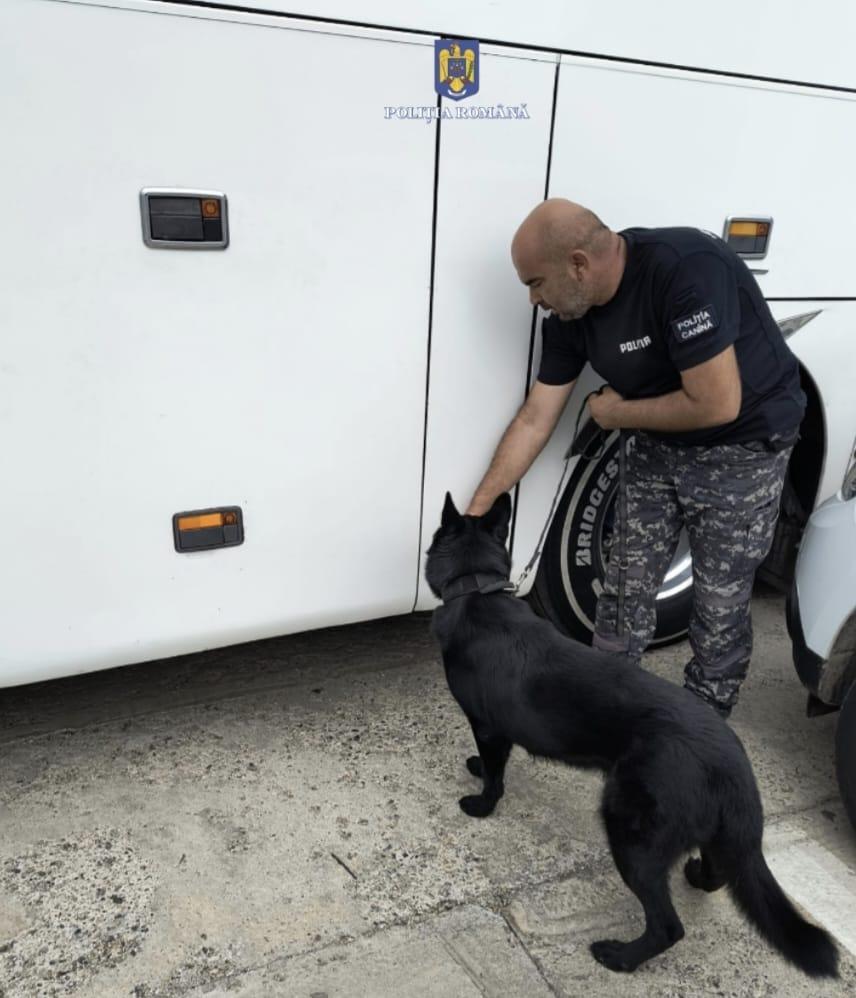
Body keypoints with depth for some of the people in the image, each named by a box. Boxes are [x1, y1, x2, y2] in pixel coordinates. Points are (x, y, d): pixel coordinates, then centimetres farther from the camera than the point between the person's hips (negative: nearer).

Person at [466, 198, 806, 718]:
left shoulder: (685, 269, -31)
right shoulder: (569, 317, -9)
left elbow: (717, 404, -31)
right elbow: (534, 421, -4)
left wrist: (617, 412, -16)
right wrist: (476, 512, -2)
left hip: (743, 451, -5)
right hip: (659, 447, 6)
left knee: (720, 606, 5)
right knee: (626, 591, 9)